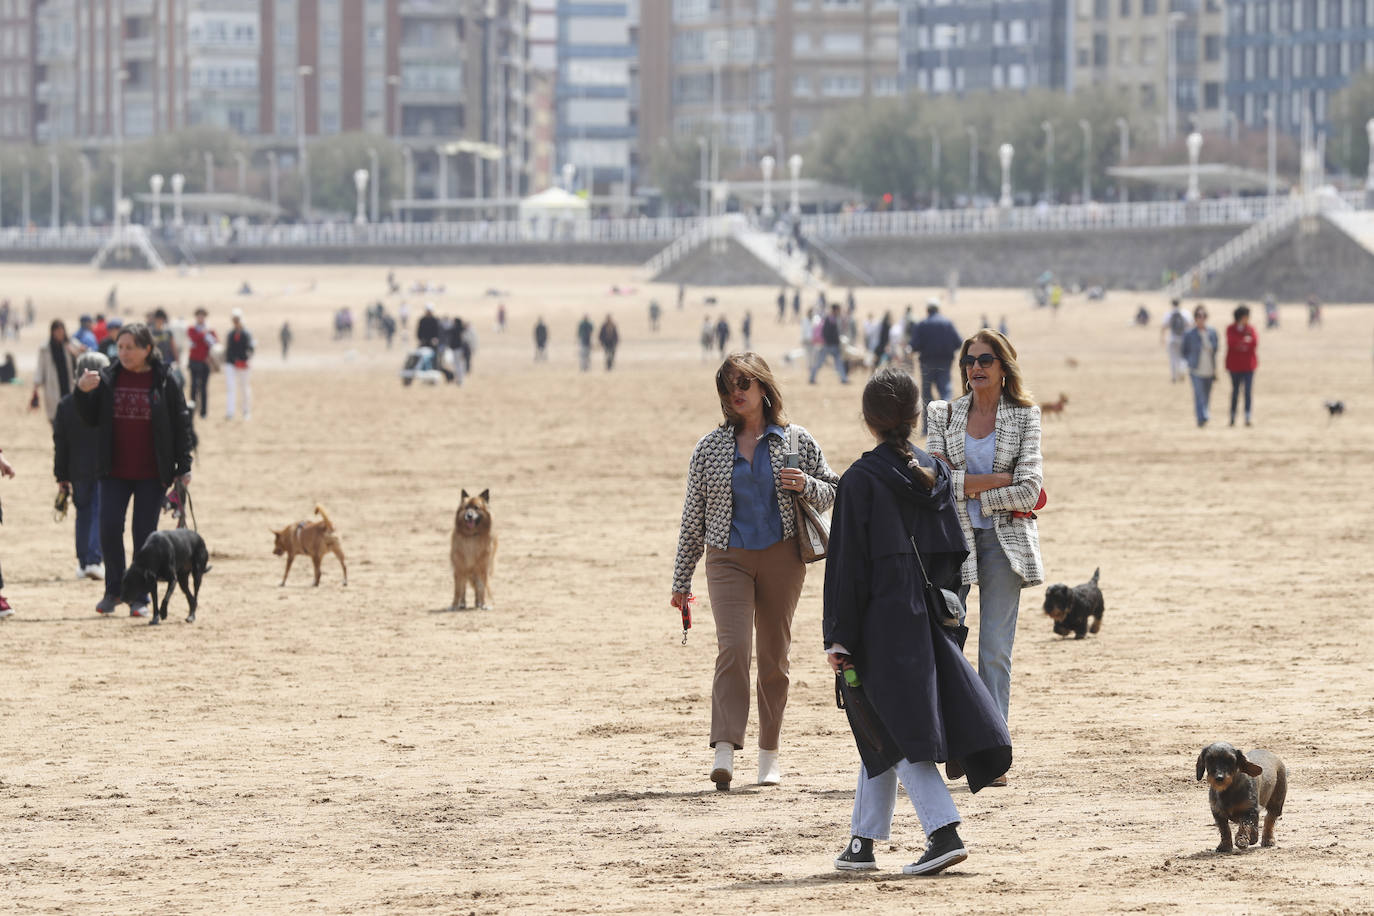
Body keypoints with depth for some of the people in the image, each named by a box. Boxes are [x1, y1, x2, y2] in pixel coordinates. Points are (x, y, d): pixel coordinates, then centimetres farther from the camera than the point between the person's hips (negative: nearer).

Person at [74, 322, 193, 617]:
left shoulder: (164, 382, -4)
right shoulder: (108, 378, 2)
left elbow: (181, 424, 0)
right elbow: (90, 419, 6)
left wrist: (183, 468, -2)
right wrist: (82, 392, -13)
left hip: (151, 474, -2)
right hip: (115, 471, 2)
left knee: (145, 534, 2)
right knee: (109, 528, -5)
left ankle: (141, 596, 12)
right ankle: (113, 590, 13)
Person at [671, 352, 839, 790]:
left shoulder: (796, 442, 4)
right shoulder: (709, 447, 6)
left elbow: (833, 491, 13)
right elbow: (693, 516, 9)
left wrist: (805, 486, -10)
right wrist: (682, 580, 7)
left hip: (782, 557, 1)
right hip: (728, 557, -1)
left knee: (774, 656, 5)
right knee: (733, 647, -17)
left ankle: (769, 754, 16)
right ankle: (725, 750, -23)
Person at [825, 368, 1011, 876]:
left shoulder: (860, 480, -9)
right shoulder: (937, 474, 7)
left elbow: (848, 565, -10)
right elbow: (954, 554, 10)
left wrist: (839, 638, -7)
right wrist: (948, 620, 16)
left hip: (882, 622, -6)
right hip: (928, 620, 6)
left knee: (896, 733, -6)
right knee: (881, 734, 16)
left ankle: (944, 831, -20)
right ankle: (863, 841, 22)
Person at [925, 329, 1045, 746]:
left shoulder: (1025, 417, 5)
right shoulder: (943, 415, 8)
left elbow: (1029, 492, -5)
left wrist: (968, 489, -6)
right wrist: (998, 481, -10)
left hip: (1003, 540, -1)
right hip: (952, 540, 1)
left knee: (995, 651, 0)